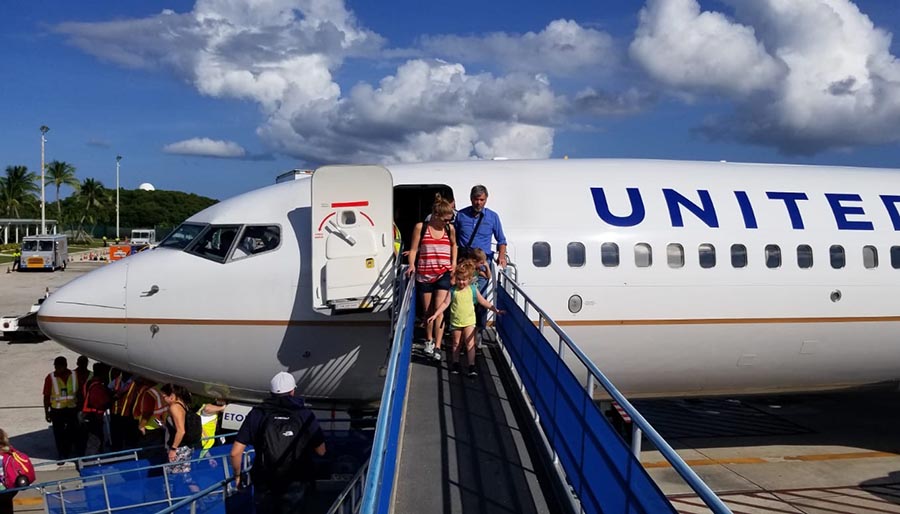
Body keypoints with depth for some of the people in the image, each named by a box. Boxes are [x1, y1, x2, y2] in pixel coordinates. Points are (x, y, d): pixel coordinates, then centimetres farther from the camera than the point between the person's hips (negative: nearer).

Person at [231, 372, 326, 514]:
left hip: (264, 486, 1)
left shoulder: (257, 414, -6)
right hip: (295, 486, -1)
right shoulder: (306, 415, -8)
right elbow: (321, 451, -2)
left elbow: (235, 453, -7)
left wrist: (238, 475, 9)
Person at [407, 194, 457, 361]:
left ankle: (437, 347, -10)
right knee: (428, 310, 11)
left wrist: (454, 262, 10)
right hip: (424, 275, 0)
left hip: (443, 274, 0)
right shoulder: (420, 227, -5)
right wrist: (412, 265, -15)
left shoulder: (450, 228, 2)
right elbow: (413, 249, 0)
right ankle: (429, 340, 33)